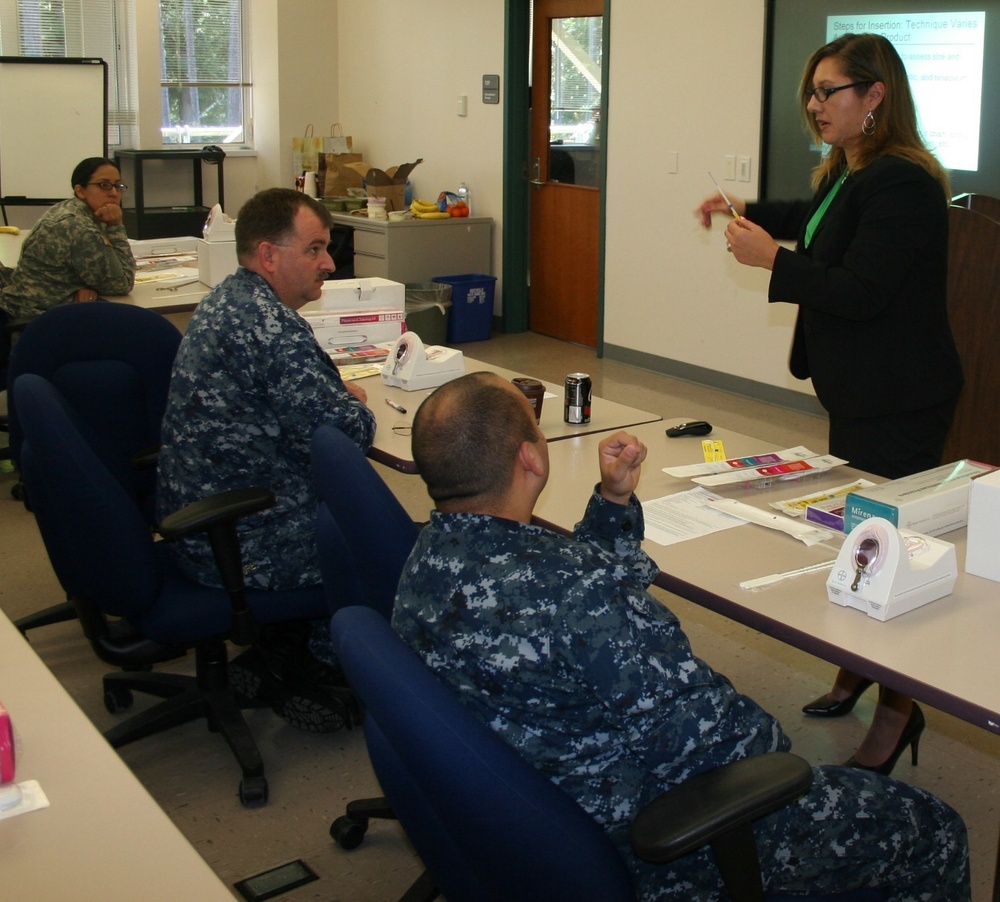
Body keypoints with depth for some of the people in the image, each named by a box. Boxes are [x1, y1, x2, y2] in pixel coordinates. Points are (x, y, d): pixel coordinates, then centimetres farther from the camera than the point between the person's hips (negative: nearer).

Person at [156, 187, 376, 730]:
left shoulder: (227, 299, 8)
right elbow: (346, 434, -25)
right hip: (239, 551, -9)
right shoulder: (272, 328, -25)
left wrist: (338, 394, 3)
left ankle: (279, 652, 24)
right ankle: (320, 664, 24)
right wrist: (356, 405, -2)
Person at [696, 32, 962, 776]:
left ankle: (900, 709, 10)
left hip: (900, 402, -10)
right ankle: (858, 673, 34)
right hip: (858, 390, 11)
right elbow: (814, 223, 32)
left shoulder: (901, 185, -21)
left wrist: (773, 258, -20)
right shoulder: (846, 175, 11)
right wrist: (749, 213, 18)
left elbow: (862, 290, -27)